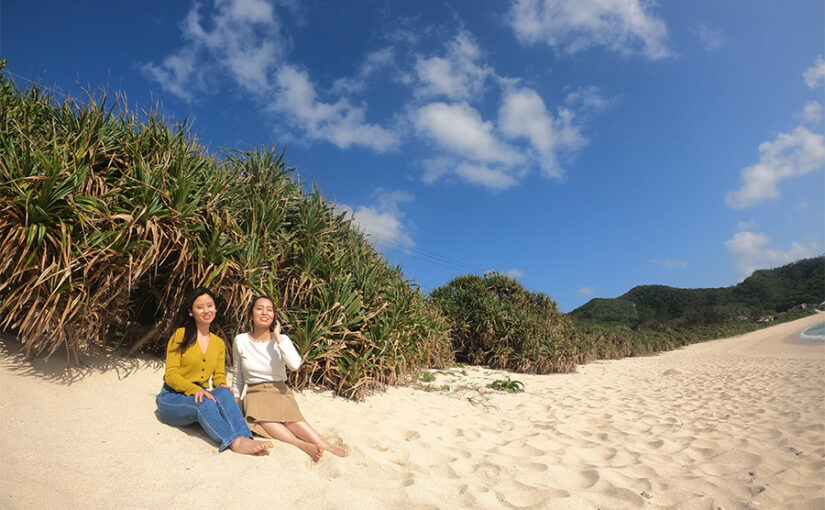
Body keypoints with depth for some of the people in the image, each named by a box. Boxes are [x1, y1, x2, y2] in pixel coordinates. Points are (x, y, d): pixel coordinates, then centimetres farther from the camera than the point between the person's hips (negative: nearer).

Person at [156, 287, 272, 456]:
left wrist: (223, 386, -14)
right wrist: (195, 389, -27)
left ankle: (246, 437, -51)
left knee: (224, 393, -31)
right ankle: (236, 442, -56)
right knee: (204, 402, -38)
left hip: (200, 394, 4)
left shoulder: (218, 343, 14)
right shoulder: (181, 335, -3)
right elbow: (171, 375, -9)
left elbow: (219, 376, 11)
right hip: (172, 398, -4)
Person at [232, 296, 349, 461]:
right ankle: (302, 445, -53)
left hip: (279, 392, 0)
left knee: (290, 416, -36)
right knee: (262, 419, -37)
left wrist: (278, 338, -15)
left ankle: (325, 446, -48)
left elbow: (295, 365, -19)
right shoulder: (241, 340, 4)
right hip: (255, 394, 0)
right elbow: (237, 377, 15)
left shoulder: (282, 340, 1)